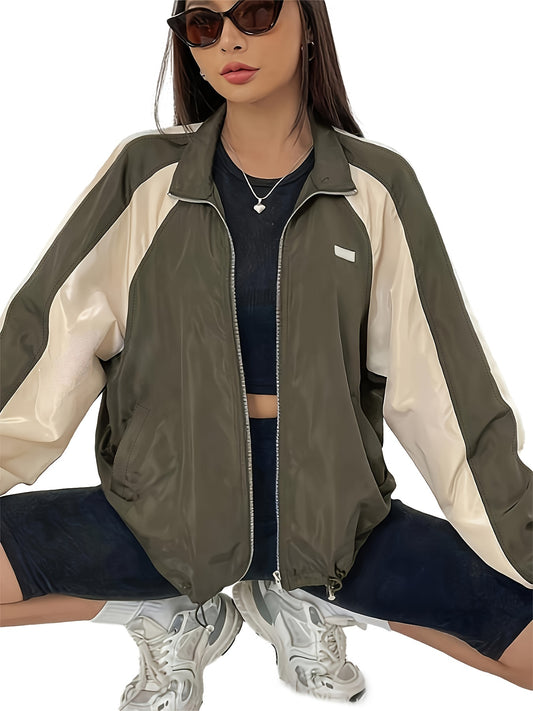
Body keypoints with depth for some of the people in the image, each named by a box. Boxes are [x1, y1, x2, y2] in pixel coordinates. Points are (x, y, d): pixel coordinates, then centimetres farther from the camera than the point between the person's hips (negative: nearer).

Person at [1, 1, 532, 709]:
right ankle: (171, 619, 4)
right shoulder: (146, 174, -1)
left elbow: (442, 381, -2)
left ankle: (304, 601, 7)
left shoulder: (378, 187, -2)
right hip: (169, 503, 0)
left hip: (329, 511, 1)